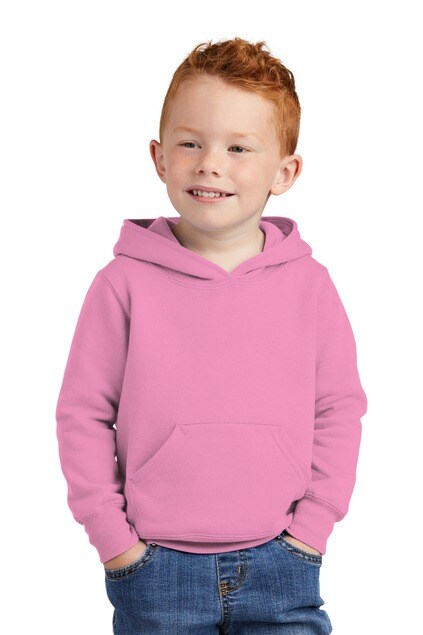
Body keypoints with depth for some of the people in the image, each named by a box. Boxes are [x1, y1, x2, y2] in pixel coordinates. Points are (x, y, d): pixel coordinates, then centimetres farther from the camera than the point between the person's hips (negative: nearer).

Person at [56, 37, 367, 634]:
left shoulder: (308, 284, -1)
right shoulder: (124, 283, -5)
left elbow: (340, 410, 6)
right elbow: (83, 415, -1)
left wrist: (312, 526, 1)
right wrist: (112, 537, -3)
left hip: (278, 565, 1)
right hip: (155, 570, -1)